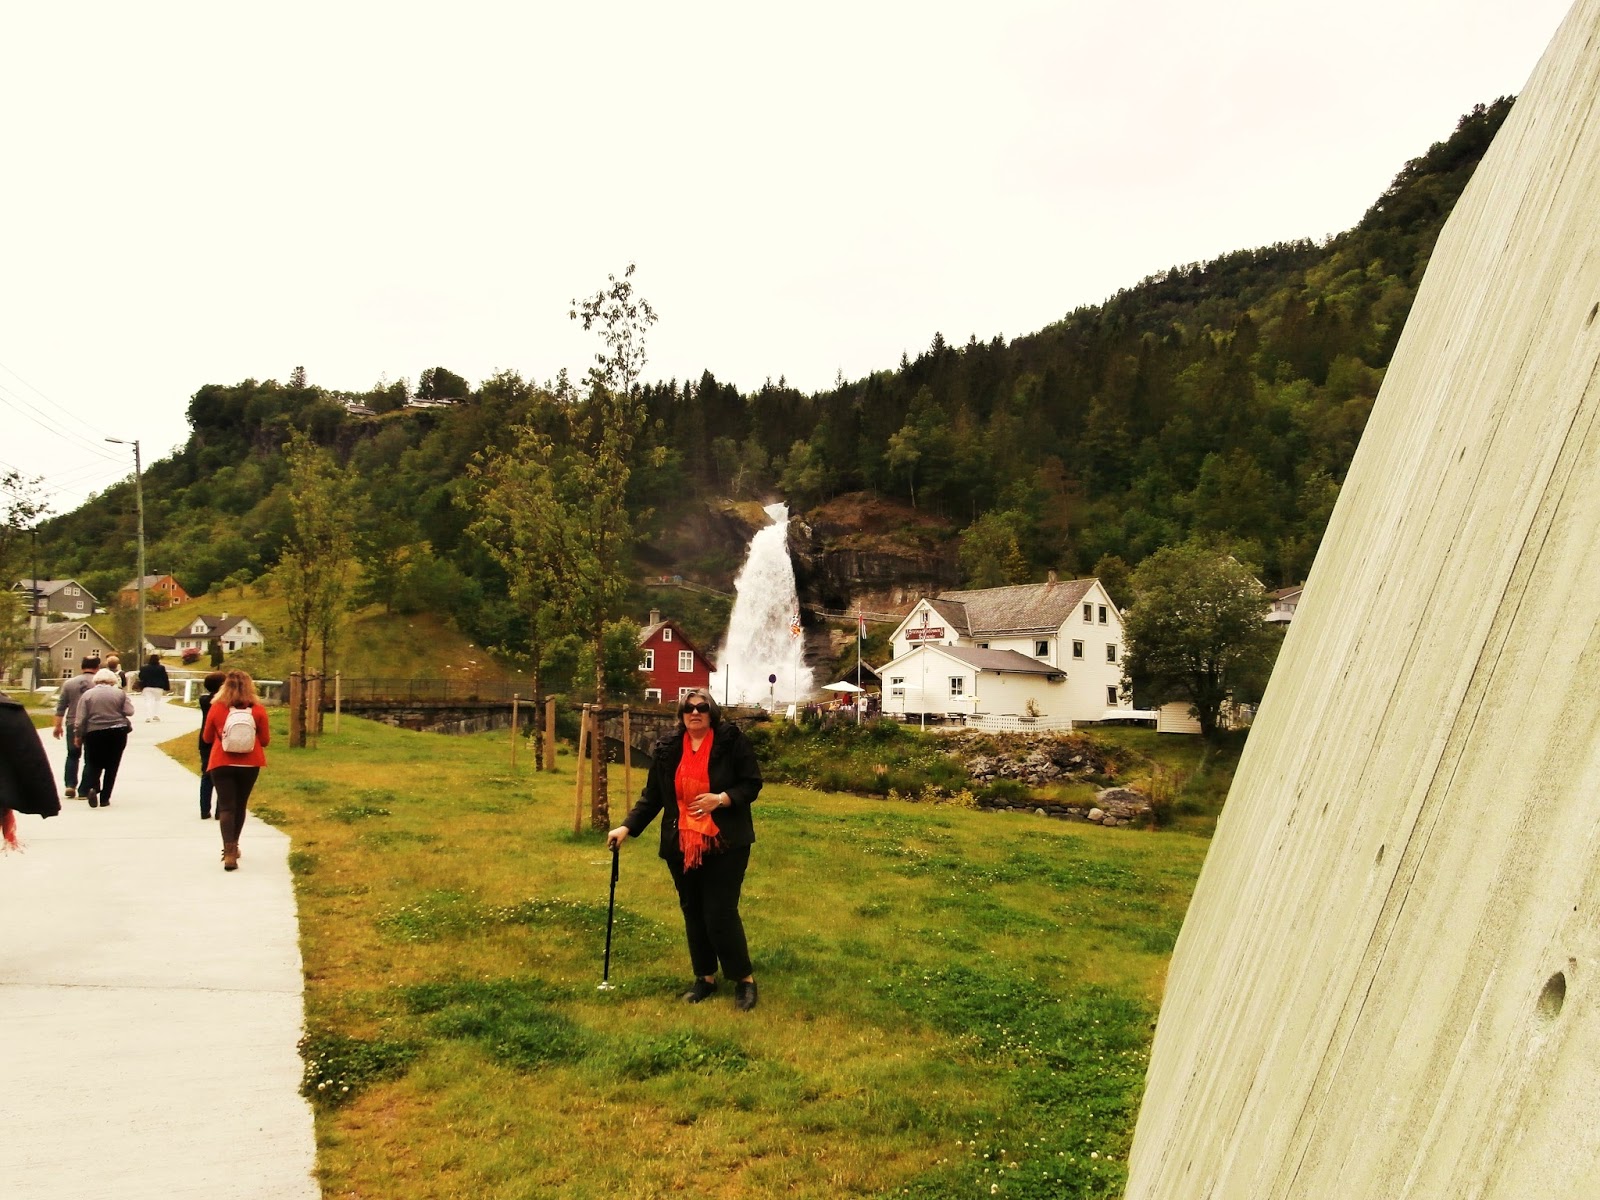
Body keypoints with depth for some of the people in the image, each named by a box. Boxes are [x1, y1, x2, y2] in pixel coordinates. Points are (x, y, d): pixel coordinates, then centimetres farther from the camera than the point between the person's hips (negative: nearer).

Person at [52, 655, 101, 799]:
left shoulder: (69, 683, 4)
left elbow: (61, 707, 5)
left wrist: (58, 726, 11)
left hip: (73, 725, 2)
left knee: (73, 755, 17)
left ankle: (70, 784, 5)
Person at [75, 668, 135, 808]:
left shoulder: (87, 694, 1)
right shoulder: (120, 693, 1)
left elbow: (81, 719, -2)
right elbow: (129, 711, -4)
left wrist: (79, 736, 7)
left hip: (94, 734, 0)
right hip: (118, 733, 0)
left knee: (93, 764, 12)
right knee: (111, 767, 8)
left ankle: (92, 787, -15)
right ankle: (104, 798, 6)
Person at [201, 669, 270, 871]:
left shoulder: (216, 708, -6)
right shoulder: (258, 710, -7)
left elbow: (207, 737, 6)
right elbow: (265, 740, 1)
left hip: (222, 764, -1)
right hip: (249, 765, 1)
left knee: (226, 806, -1)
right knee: (240, 805, 17)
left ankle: (229, 851, -16)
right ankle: (233, 846, 30)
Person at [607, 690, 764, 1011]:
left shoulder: (732, 741, -8)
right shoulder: (668, 750, 3)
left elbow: (752, 784, -5)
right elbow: (652, 796, 7)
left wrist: (722, 798, -21)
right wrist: (627, 827, -2)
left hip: (724, 844, -4)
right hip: (682, 846, 4)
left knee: (720, 913, -5)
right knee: (693, 913, 12)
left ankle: (745, 979, 11)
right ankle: (705, 977, 28)